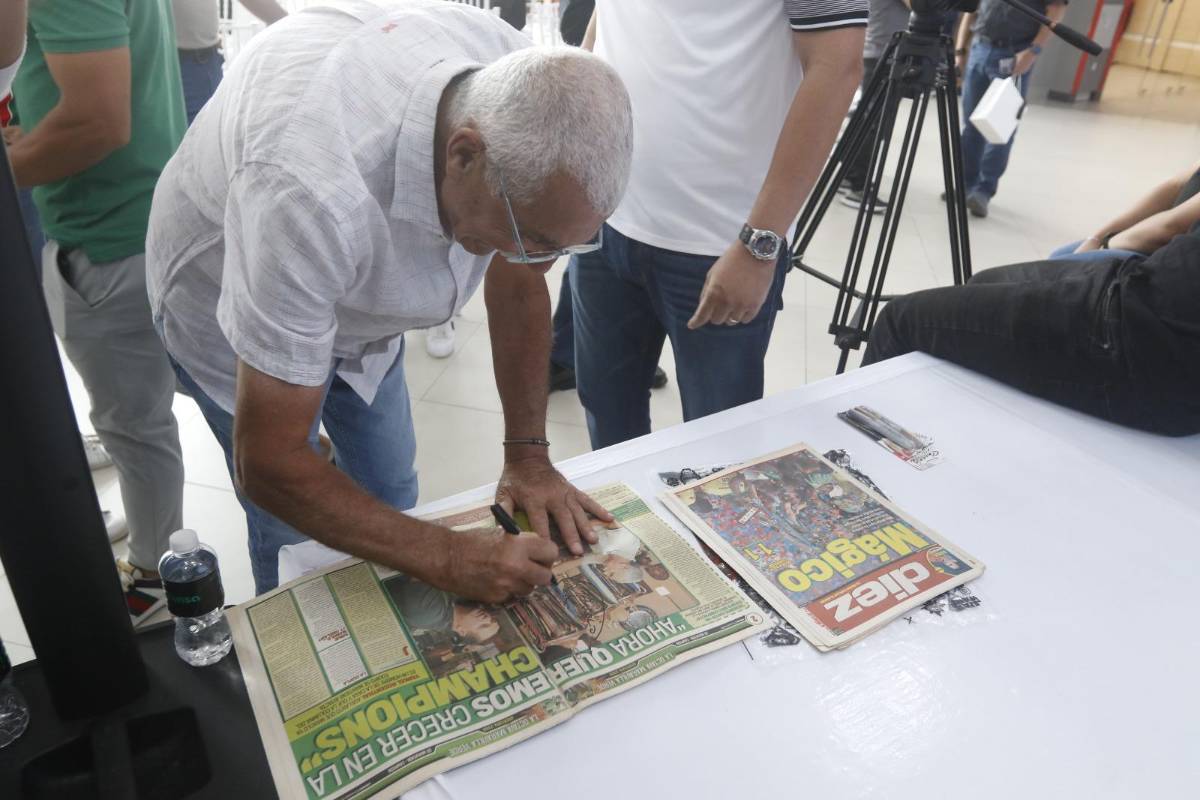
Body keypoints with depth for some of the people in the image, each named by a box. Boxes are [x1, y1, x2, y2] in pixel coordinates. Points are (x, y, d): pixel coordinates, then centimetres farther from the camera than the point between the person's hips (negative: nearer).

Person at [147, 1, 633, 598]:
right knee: (297, 541, 1)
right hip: (226, 302, -5)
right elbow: (267, 466, -37)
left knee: (392, 500, 14)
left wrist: (527, 456, -13)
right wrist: (448, 560, -36)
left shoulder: (521, 91, -26)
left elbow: (519, 282, -11)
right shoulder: (311, 193, -46)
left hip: (356, 304, 5)